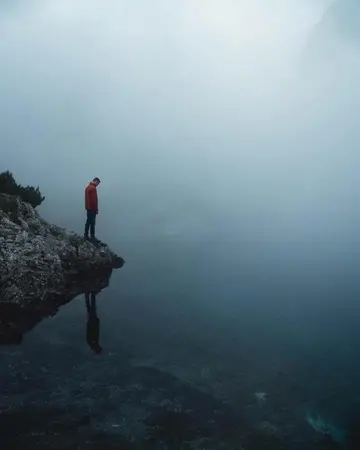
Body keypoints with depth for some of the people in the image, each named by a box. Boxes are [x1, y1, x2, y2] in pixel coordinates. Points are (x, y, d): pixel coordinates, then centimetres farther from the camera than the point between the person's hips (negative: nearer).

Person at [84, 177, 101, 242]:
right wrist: (96, 209, -15)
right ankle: (92, 237, -3)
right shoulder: (93, 188, -17)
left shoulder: (87, 187, 14)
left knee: (88, 222, 13)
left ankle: (86, 235, 16)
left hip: (88, 208, 10)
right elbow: (94, 199, -21)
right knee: (92, 223, -6)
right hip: (92, 209, -10)